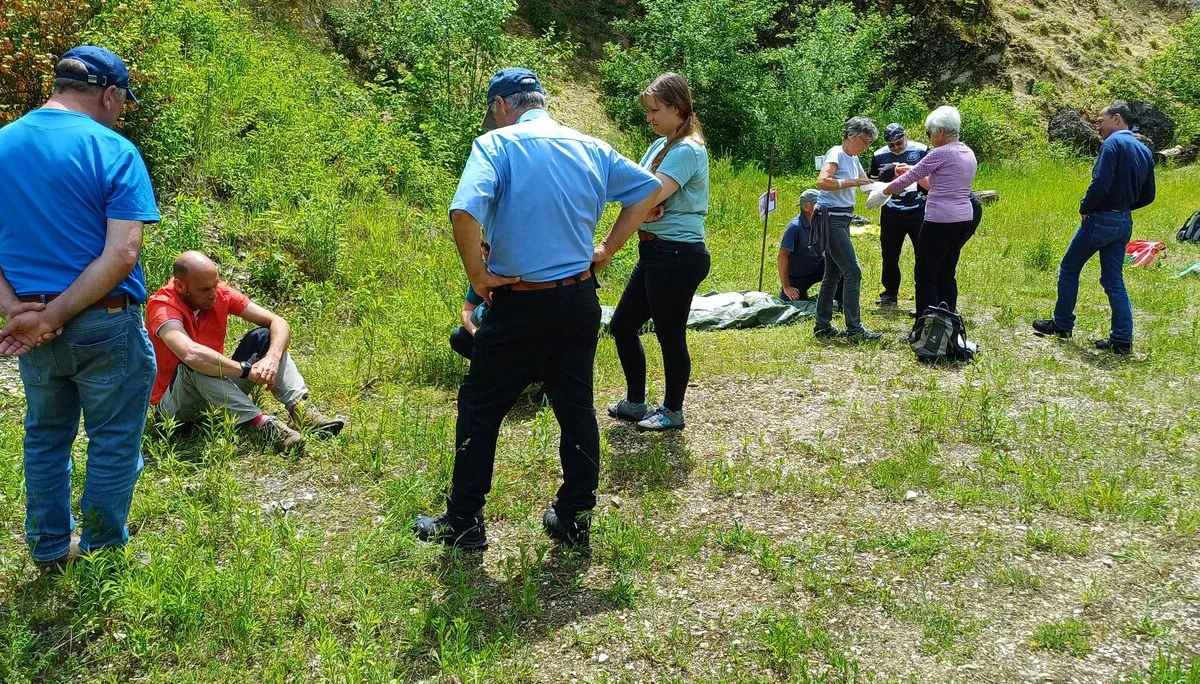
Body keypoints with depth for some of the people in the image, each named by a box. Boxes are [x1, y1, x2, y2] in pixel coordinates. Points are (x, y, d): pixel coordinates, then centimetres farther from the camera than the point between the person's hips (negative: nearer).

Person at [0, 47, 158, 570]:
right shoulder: (113, 150, -12)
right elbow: (122, 255, -21)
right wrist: (53, 318, -17)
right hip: (104, 325, -5)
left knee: (45, 438, 21)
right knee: (113, 444, 10)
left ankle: (50, 551, 32)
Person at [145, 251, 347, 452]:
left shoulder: (220, 292, -6)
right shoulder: (162, 306, -23)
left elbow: (277, 322, -9)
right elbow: (191, 354, -43)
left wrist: (272, 359, -29)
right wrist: (247, 369, -35)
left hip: (220, 394, 6)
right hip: (174, 406, -6)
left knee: (262, 337, -10)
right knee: (194, 366, -36)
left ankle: (300, 408, -27)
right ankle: (259, 422, -43)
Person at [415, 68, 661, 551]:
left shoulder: (497, 144, -11)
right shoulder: (589, 147, 7)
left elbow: (464, 212, -27)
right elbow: (648, 189, 14)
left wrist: (478, 276, -13)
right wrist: (607, 249, 10)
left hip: (521, 305, -5)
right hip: (580, 299, 5)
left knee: (480, 407, 10)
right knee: (576, 407, 14)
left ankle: (464, 522, 19)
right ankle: (575, 517, 23)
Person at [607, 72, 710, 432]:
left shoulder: (687, 150, -15)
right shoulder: (660, 146, 14)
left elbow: (651, 193, -26)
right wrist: (647, 206, -15)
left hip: (677, 254, -10)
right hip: (654, 251, 10)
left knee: (670, 335, 2)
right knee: (622, 325, 15)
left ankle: (673, 411, 20)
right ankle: (635, 402, 29)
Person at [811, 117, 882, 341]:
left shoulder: (854, 159, 16)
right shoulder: (836, 153, -11)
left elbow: (866, 182, 25)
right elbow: (822, 181, -27)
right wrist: (853, 182, -25)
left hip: (842, 220, 10)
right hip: (831, 218, -10)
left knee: (833, 274, 12)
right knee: (853, 272, -12)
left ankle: (823, 326, 17)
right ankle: (854, 328, -10)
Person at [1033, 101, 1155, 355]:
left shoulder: (1113, 143, -14)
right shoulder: (1144, 151, 11)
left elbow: (1100, 183, -25)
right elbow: (1148, 196, 14)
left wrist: (1085, 207, -10)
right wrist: (1123, 206, 16)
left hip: (1100, 220, -8)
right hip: (1124, 223, 8)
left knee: (1069, 269, 10)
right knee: (1114, 280, 9)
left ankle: (1062, 324, 19)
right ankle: (1122, 340, 6)